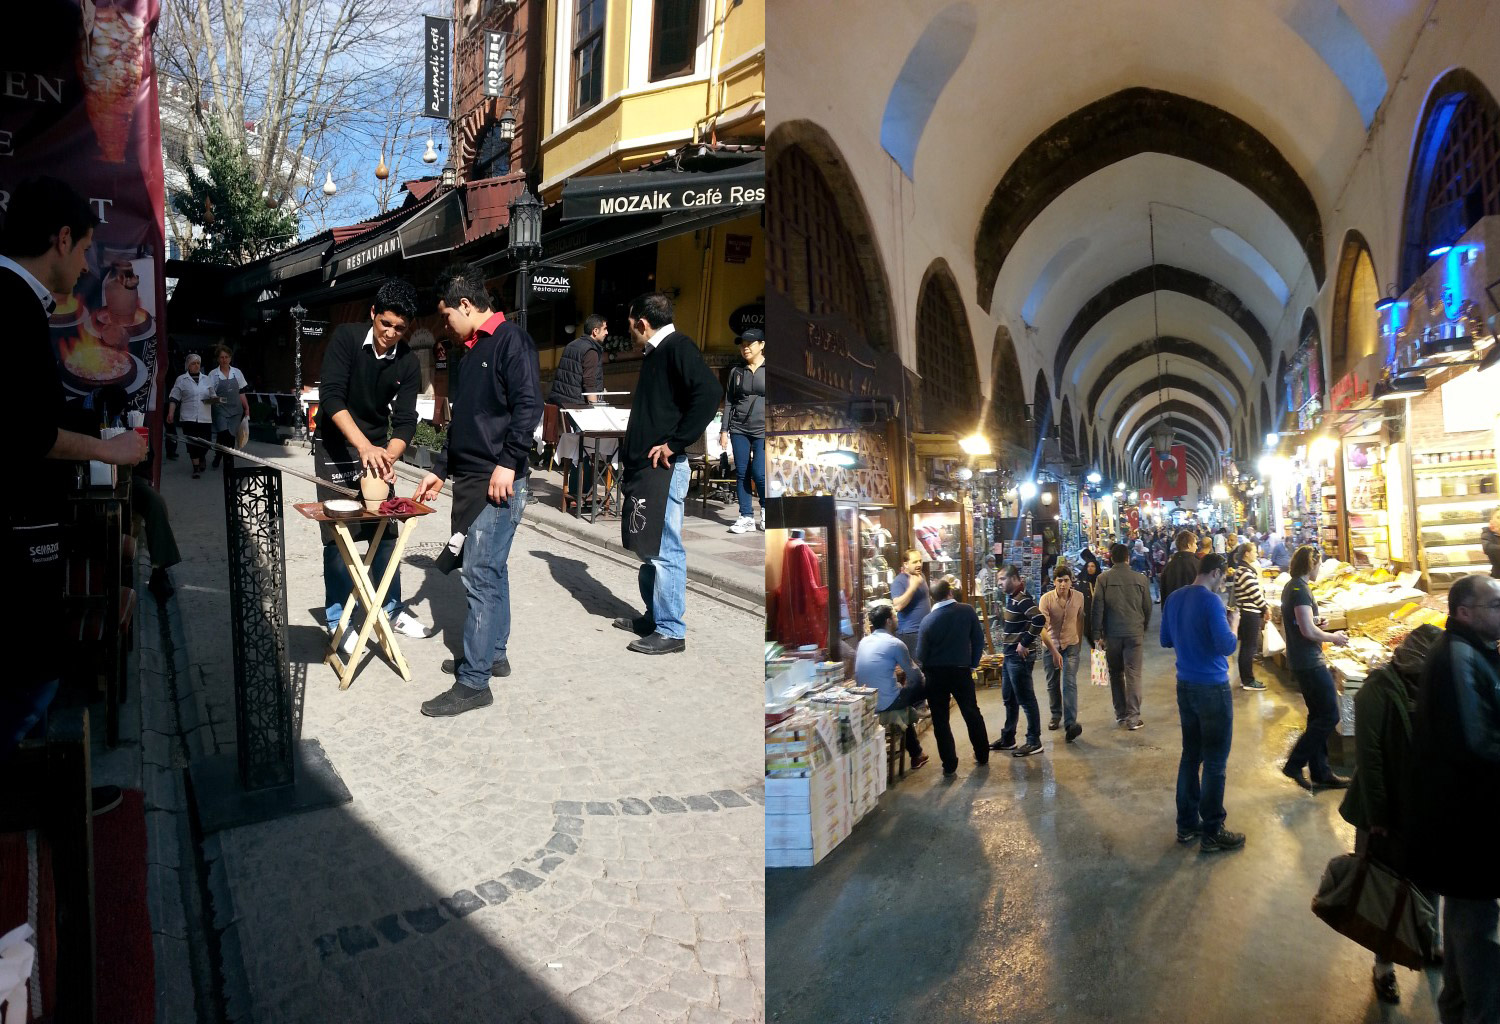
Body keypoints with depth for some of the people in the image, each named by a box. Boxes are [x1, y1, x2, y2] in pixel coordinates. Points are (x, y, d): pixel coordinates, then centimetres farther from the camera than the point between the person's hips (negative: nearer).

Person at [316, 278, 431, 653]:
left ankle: (391, 609, 21)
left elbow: (405, 421, -10)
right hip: (336, 448, -3)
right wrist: (365, 446, -36)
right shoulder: (346, 337, -16)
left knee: (385, 531, 7)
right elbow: (331, 396, -25)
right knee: (338, 535, -2)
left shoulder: (408, 363, -8)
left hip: (376, 448, 3)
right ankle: (338, 619, 8)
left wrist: (387, 458, -30)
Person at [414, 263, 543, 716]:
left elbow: (529, 405, -19)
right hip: (470, 479, 10)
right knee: (489, 570, 17)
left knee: (480, 575, -9)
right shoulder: (472, 351, 20)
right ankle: (493, 653, 28)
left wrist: (508, 462, -24)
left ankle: (473, 682, -5)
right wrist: (440, 470, 23)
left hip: (498, 481, -10)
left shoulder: (511, 340, -9)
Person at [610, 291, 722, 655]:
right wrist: (633, 456, 15)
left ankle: (671, 631, 1)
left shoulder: (678, 347, -11)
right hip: (645, 467, 10)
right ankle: (654, 616, 27)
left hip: (664, 469, -10)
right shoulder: (655, 353, 19)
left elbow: (709, 392, -26)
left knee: (665, 550, -6)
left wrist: (675, 443, -23)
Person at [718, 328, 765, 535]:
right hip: (738, 429, 3)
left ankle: (765, 510, 15)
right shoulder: (736, 371, 9)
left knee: (759, 473, -9)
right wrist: (724, 430, 6)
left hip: (762, 430, -3)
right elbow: (728, 402, 12)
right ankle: (746, 517, 9)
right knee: (741, 473, 2)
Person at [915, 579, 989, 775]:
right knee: (972, 714, 19)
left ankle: (949, 765, 8)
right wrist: (973, 664, 9)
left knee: (940, 720, 7)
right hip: (961, 671, 2)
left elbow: (921, 654, -7)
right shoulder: (967, 611, -8)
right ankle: (982, 756, 30)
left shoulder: (928, 620, -11)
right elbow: (978, 640, -3)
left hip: (936, 673, -2)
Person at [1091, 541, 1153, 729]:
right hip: (1135, 633, 0)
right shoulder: (1140, 579, -1)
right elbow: (1147, 607, 6)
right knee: (1133, 674, 1)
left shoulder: (1103, 579, -4)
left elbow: (1098, 608, -5)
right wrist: (1144, 627, 21)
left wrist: (1097, 634, 1)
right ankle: (1133, 717, -3)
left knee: (1116, 673, 13)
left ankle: (1120, 714, 18)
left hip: (1112, 634, 0)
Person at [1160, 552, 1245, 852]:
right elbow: (1227, 646, -22)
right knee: (1215, 763, 3)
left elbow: (1166, 641, 15)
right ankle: (1211, 833, 11)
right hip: (1212, 688, -7)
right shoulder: (1211, 601, -18)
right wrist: (1233, 623, -5)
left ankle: (1187, 824, 24)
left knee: (1190, 755, 16)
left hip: (1185, 686, 7)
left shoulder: (1174, 598, 6)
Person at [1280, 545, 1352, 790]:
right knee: (1329, 716, -5)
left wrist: (1316, 623, 15)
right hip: (1310, 663, -10)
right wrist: (1333, 637, -8)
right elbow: (1308, 631, -24)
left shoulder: (1292, 586, 13)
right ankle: (1294, 764, -1)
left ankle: (1321, 772, 21)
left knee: (1318, 716, 15)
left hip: (1301, 661, 10)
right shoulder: (1301, 589, -18)